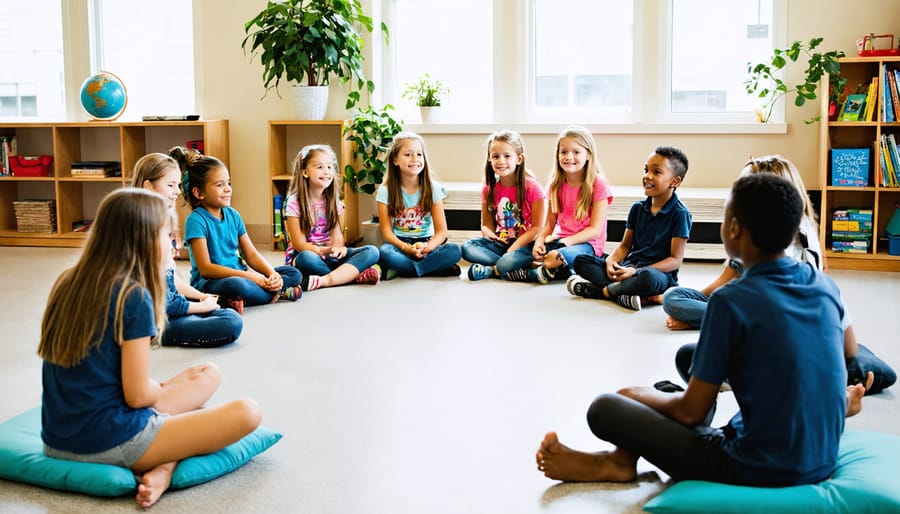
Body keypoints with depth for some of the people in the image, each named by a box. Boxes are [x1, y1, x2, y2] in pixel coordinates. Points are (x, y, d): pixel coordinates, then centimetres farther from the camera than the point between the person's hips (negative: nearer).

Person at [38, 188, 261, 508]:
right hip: (111, 442, -8)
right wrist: (165, 389, 7)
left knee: (208, 374, 19)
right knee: (247, 413, -8)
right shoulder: (134, 296, -16)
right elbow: (138, 395, -15)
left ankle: (162, 459, -1)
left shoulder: (68, 283, 7)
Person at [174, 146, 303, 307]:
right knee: (236, 285, -40)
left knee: (294, 274, 1)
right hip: (208, 283, -7)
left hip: (239, 275, 7)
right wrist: (249, 276, -22)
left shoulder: (233, 215, 8)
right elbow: (205, 269, -18)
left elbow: (251, 254, 9)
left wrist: (272, 274, -12)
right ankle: (277, 293, -16)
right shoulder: (196, 220, -12)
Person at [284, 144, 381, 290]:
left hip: (331, 256, 5)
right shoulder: (294, 203, -7)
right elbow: (300, 244, -12)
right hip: (305, 254, -5)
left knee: (371, 251, -19)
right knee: (307, 258, -41)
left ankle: (323, 280, -36)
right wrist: (324, 251, -29)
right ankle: (356, 276, -28)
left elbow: (337, 234, 2)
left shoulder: (333, 201, 9)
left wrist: (338, 248, -22)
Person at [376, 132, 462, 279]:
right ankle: (434, 267, -25)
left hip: (426, 243, 2)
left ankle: (399, 270, -24)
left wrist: (426, 247, -25)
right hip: (399, 243, -1)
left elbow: (441, 231, -4)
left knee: (454, 250, -28)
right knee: (384, 253, -36)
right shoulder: (385, 191, -2)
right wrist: (407, 249, -26)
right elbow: (386, 231, -7)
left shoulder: (433, 188, 0)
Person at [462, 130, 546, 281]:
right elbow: (486, 224, 11)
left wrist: (511, 250, -18)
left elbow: (537, 228, -9)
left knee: (508, 262, -38)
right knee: (467, 248, -20)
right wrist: (488, 233, -16)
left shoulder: (532, 187, -9)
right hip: (500, 243, 7)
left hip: (525, 244, -6)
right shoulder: (488, 189, 5)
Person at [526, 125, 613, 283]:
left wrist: (567, 241, -21)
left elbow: (595, 229, -9)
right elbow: (549, 223, 8)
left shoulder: (598, 183, -6)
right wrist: (539, 241, -13)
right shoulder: (557, 184, 9)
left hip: (587, 243, -6)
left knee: (563, 255, -42)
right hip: (560, 239, 6)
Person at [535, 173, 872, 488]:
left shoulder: (731, 301, -19)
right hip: (822, 464, 7)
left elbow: (691, 411, -12)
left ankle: (618, 462, 27)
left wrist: (641, 394, 7)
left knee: (605, 408, -2)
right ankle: (621, 459, 23)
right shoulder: (826, 287, 0)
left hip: (759, 472, -7)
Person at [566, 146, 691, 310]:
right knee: (581, 261, -5)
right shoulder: (637, 208, 10)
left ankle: (603, 290, -17)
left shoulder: (680, 214, -9)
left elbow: (675, 260, -12)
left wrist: (636, 272, -22)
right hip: (629, 266, 7)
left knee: (648, 277, -42)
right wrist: (611, 261, -10)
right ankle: (623, 295, -26)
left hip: (660, 272, -6)